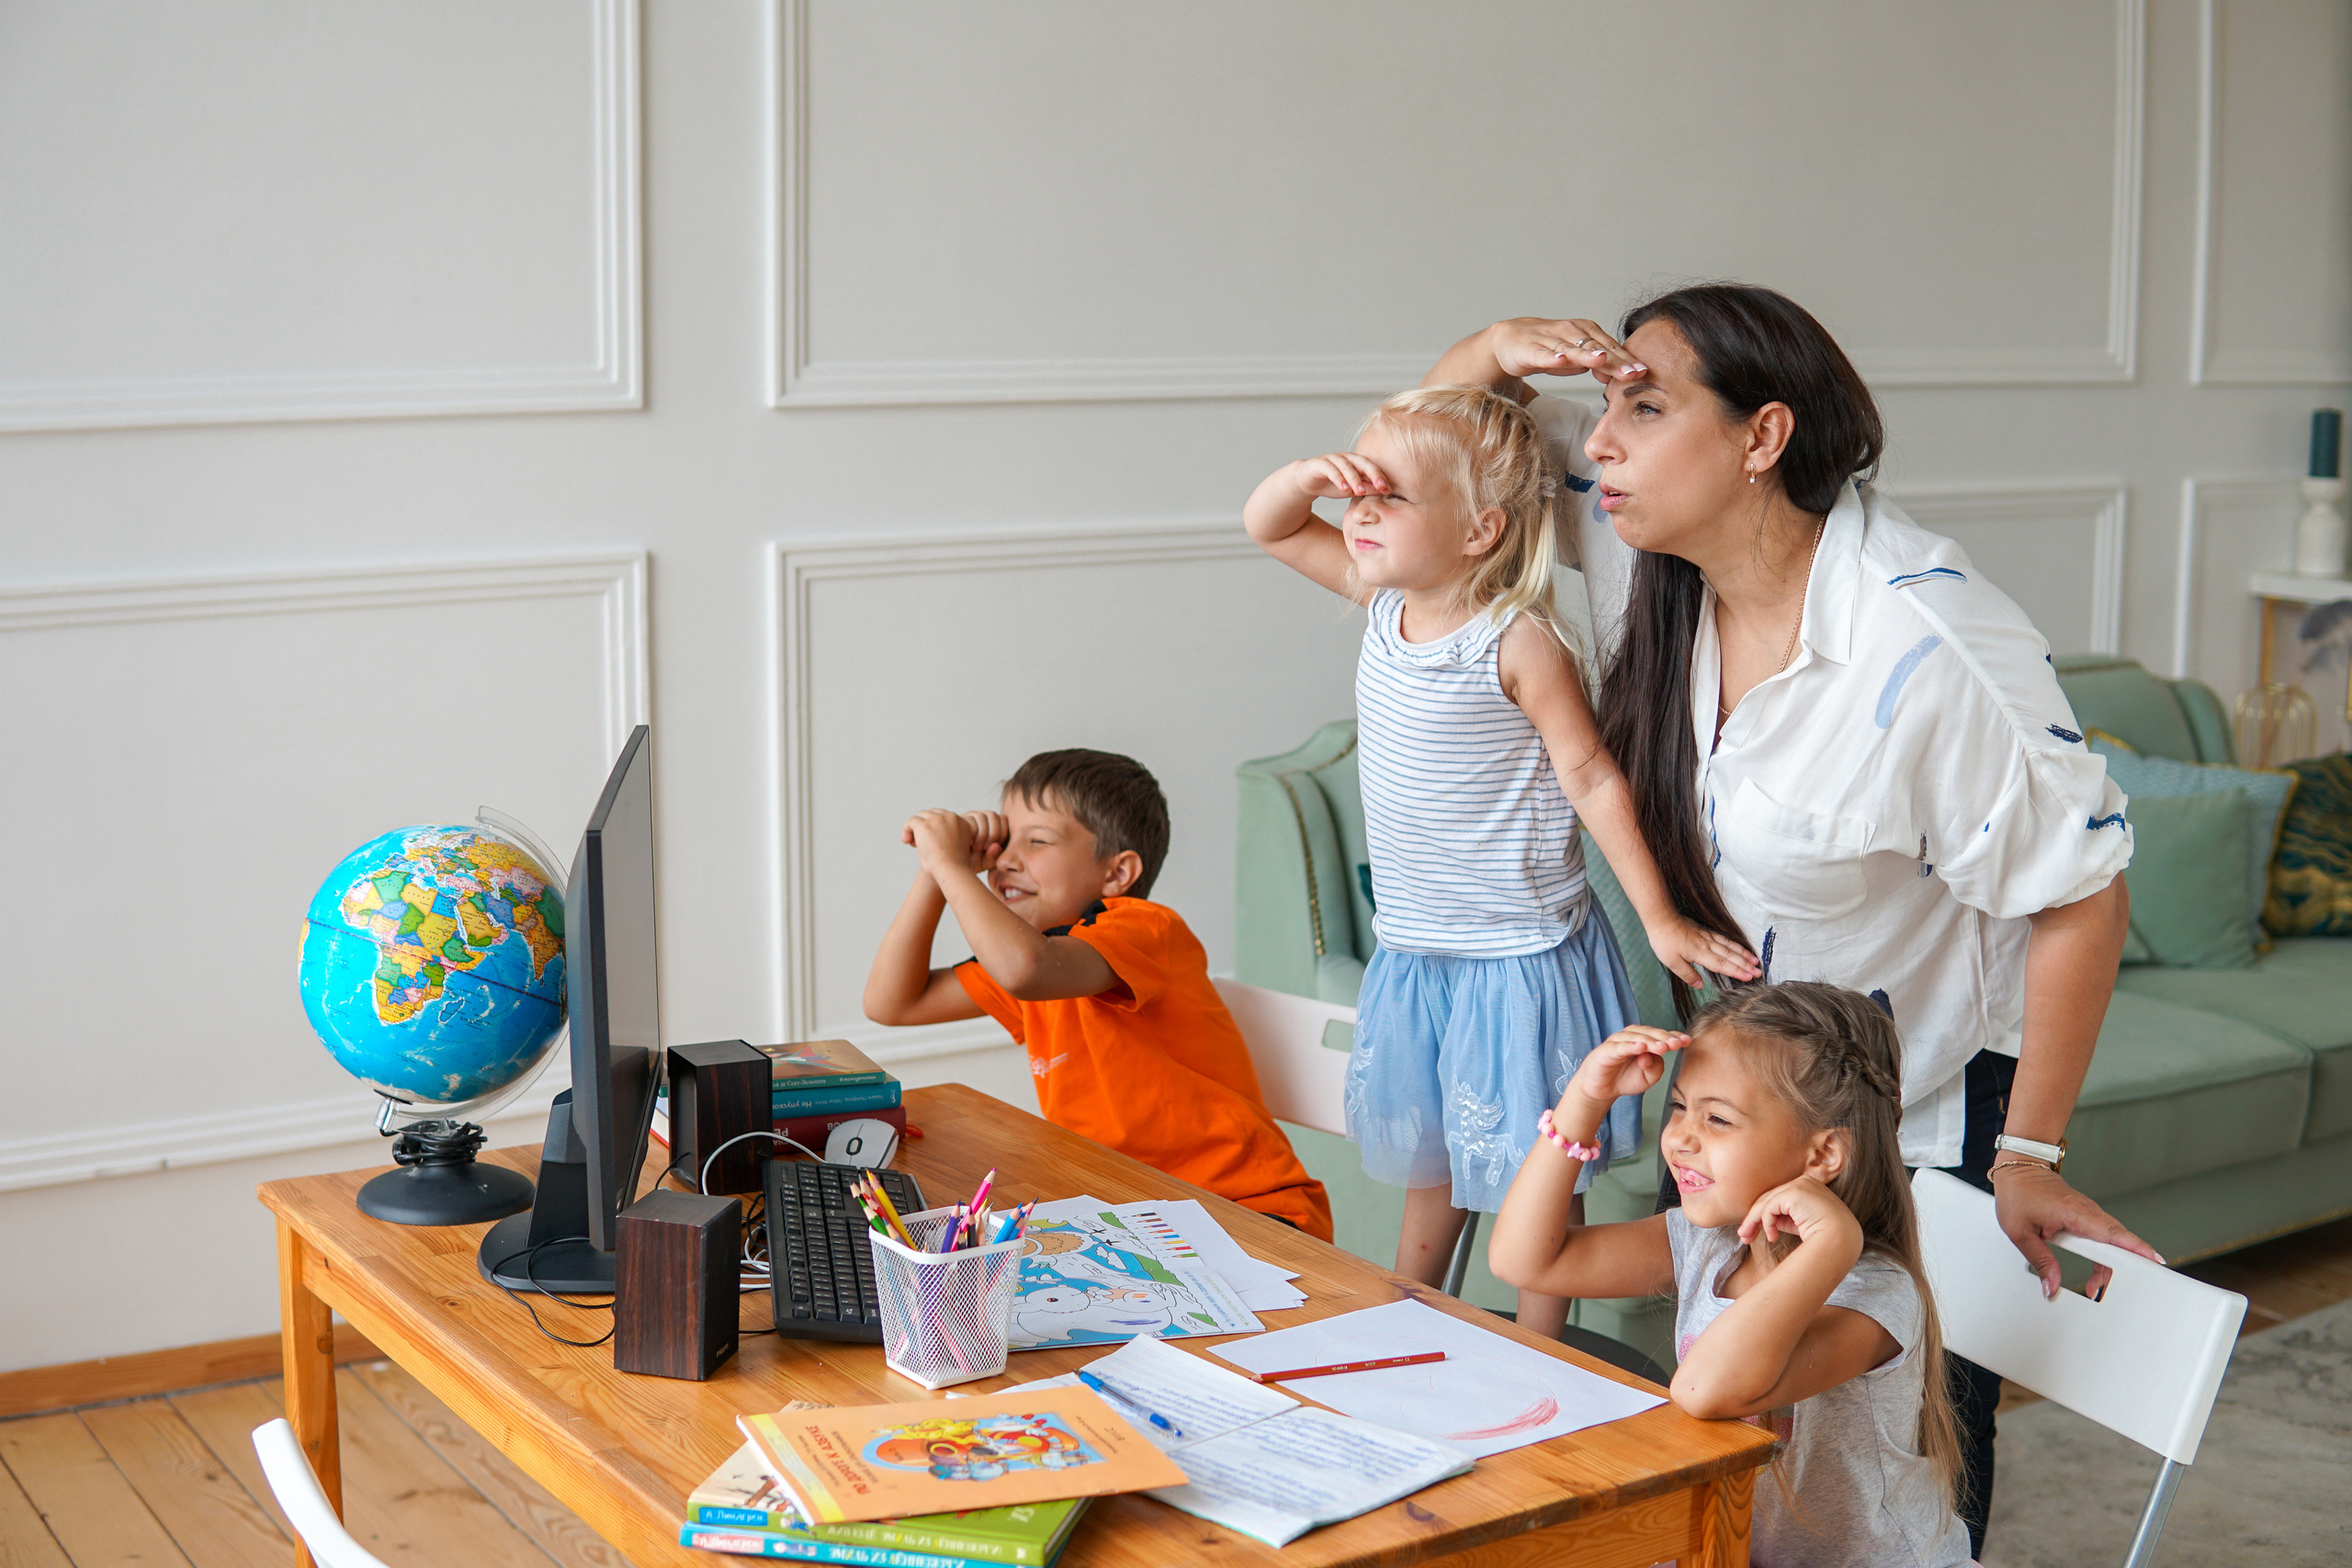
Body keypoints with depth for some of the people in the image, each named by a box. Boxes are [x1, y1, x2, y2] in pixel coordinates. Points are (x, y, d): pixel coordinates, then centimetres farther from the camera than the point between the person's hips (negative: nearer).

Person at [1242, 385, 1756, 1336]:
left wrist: (1660, 917, -14)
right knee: (1429, 1151, 23)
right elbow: (1266, 527, 11)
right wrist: (1310, 473, -11)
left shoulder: (1518, 641, -19)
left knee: (1528, 1166, 6)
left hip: (1517, 952, -7)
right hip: (1414, 947, 7)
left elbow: (1592, 776, -15)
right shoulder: (1386, 599, 0)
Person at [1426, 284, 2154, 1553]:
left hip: (1933, 1113, -6)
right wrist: (1501, 348, -21)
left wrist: (2029, 1158, -18)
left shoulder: (1926, 646, -31)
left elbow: (2080, 895, -24)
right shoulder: (1661, 561, -10)